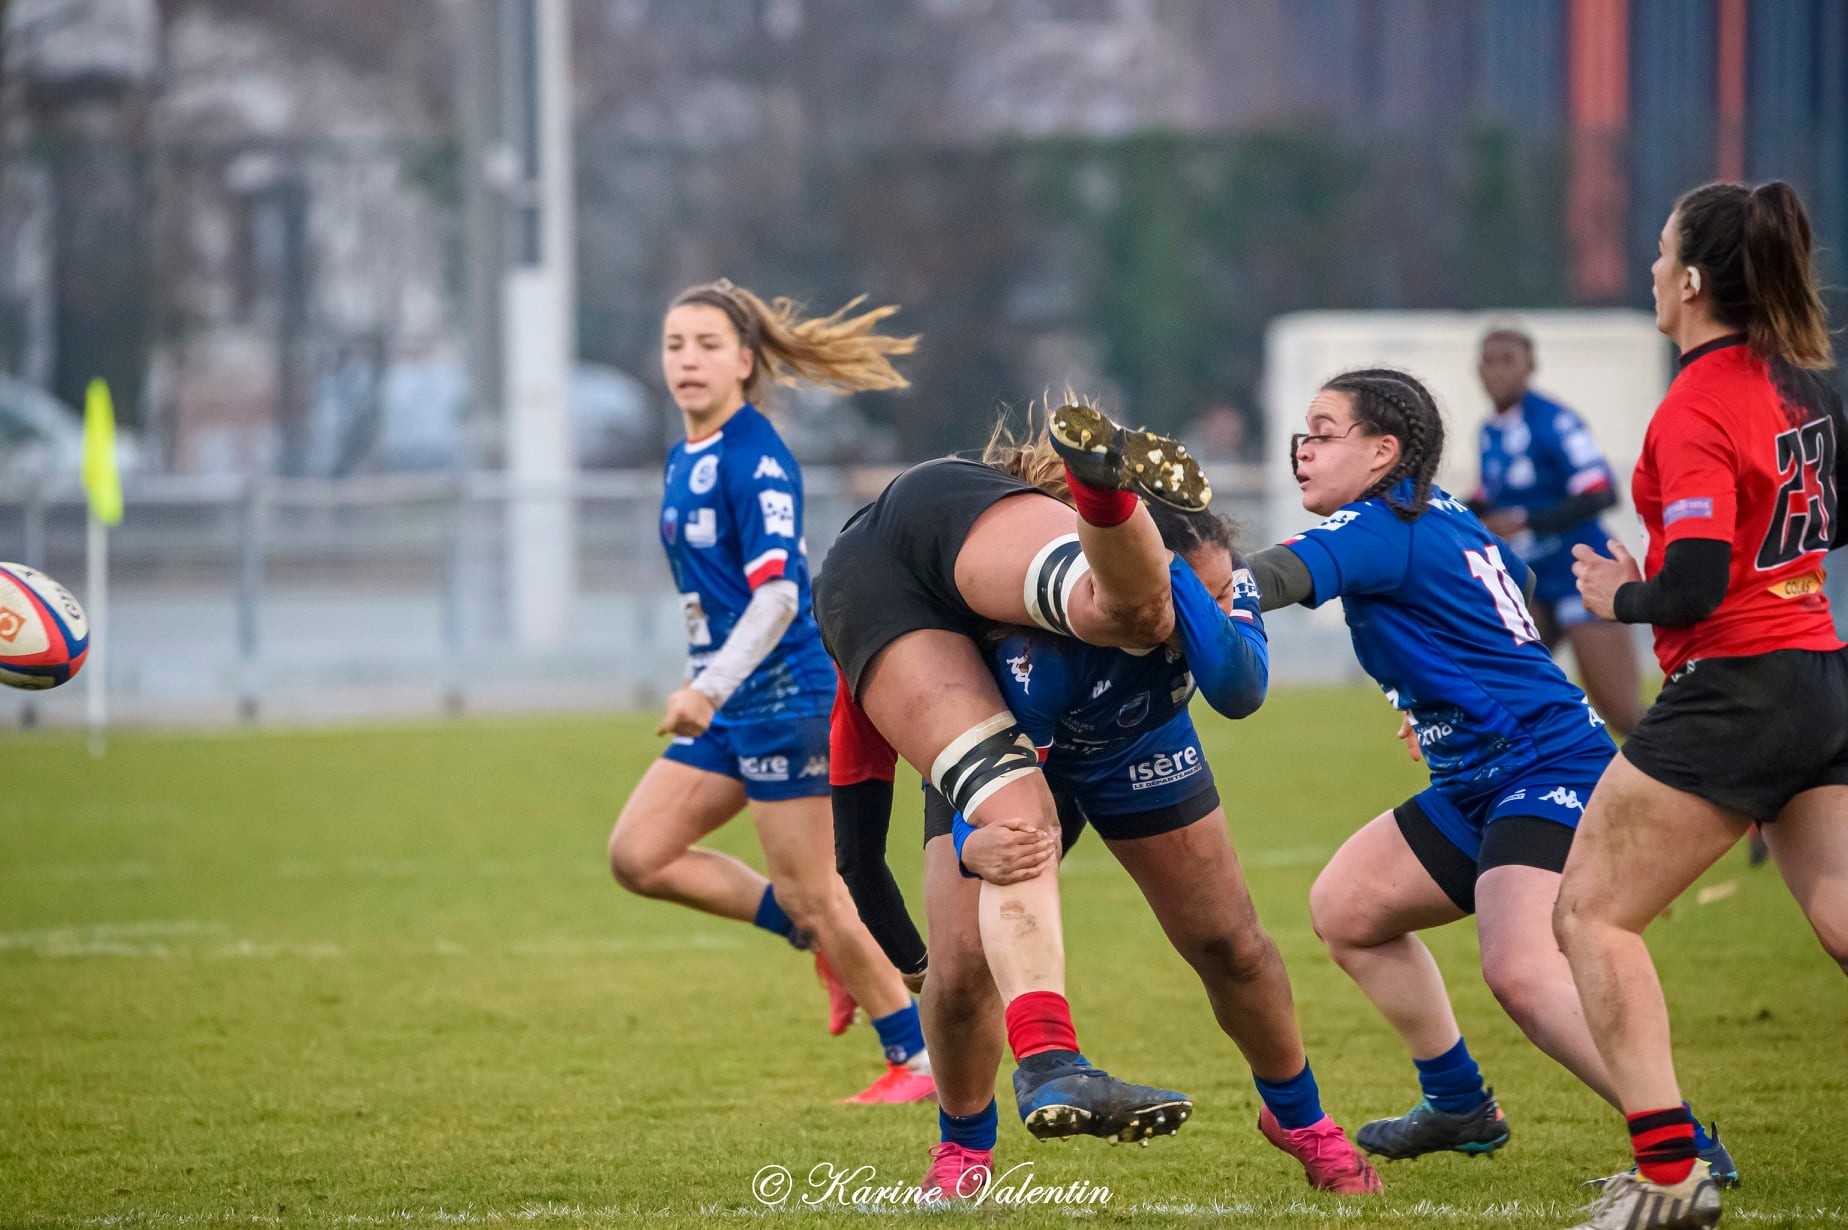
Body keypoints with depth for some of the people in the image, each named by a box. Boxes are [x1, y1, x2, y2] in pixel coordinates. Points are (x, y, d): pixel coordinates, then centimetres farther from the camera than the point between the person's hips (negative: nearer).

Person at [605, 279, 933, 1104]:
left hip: (783, 696, -9)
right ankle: (818, 940, 13)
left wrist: (711, 688, -35)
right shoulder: (685, 460, 12)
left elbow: (777, 595, -25)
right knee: (638, 856, 1)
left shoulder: (756, 459, -15)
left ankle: (918, 1059, 9)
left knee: (812, 894, -4)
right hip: (727, 710, 9)